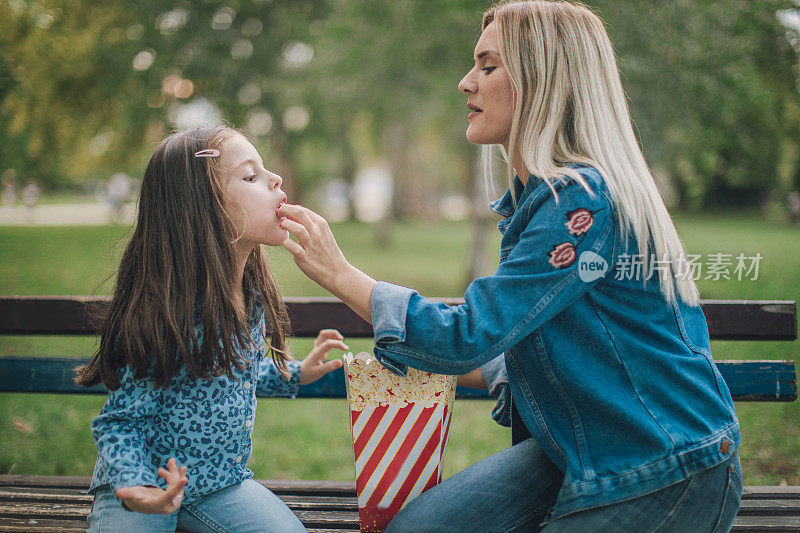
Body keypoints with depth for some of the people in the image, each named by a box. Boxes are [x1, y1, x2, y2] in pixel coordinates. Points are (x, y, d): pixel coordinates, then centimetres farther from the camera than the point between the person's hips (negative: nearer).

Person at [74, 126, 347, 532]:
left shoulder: (254, 295, 0)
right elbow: (120, 421, -17)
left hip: (223, 483, 6)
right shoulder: (163, 316, -23)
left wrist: (295, 374, 10)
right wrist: (137, 489, -32)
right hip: (152, 489, -6)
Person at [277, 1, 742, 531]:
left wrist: (342, 274, -15)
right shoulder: (537, 195, 9)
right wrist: (461, 368, 4)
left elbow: (471, 336, -23)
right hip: (579, 453, 8)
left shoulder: (585, 199, -22)